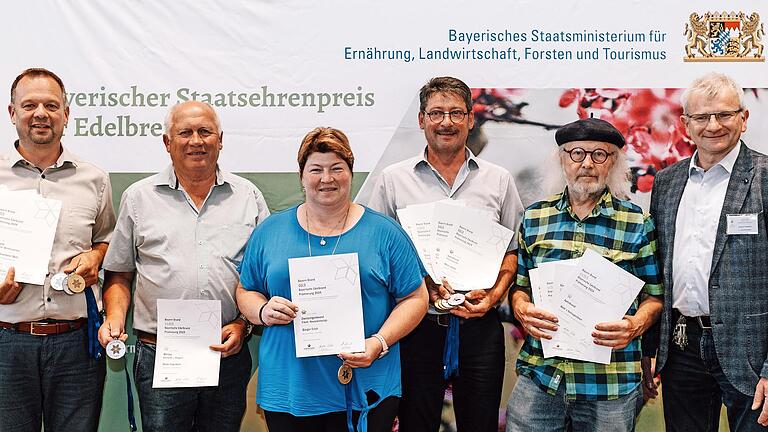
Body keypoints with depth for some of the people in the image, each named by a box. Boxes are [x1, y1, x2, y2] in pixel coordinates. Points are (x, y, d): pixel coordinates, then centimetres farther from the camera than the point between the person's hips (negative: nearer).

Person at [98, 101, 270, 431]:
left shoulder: (248, 196, 7)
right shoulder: (139, 197, 7)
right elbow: (119, 274, 12)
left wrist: (244, 324, -4)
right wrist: (115, 317, -5)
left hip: (229, 355, 1)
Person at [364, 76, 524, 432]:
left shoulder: (499, 180, 7)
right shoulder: (393, 179, 4)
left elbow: (513, 250, 11)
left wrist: (494, 295, -7)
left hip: (480, 325, 1)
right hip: (418, 325, -1)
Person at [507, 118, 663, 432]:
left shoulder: (638, 224, 0)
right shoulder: (534, 218, 7)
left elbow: (654, 296, 4)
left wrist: (636, 325, -15)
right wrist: (522, 309, -8)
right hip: (538, 374, 2)